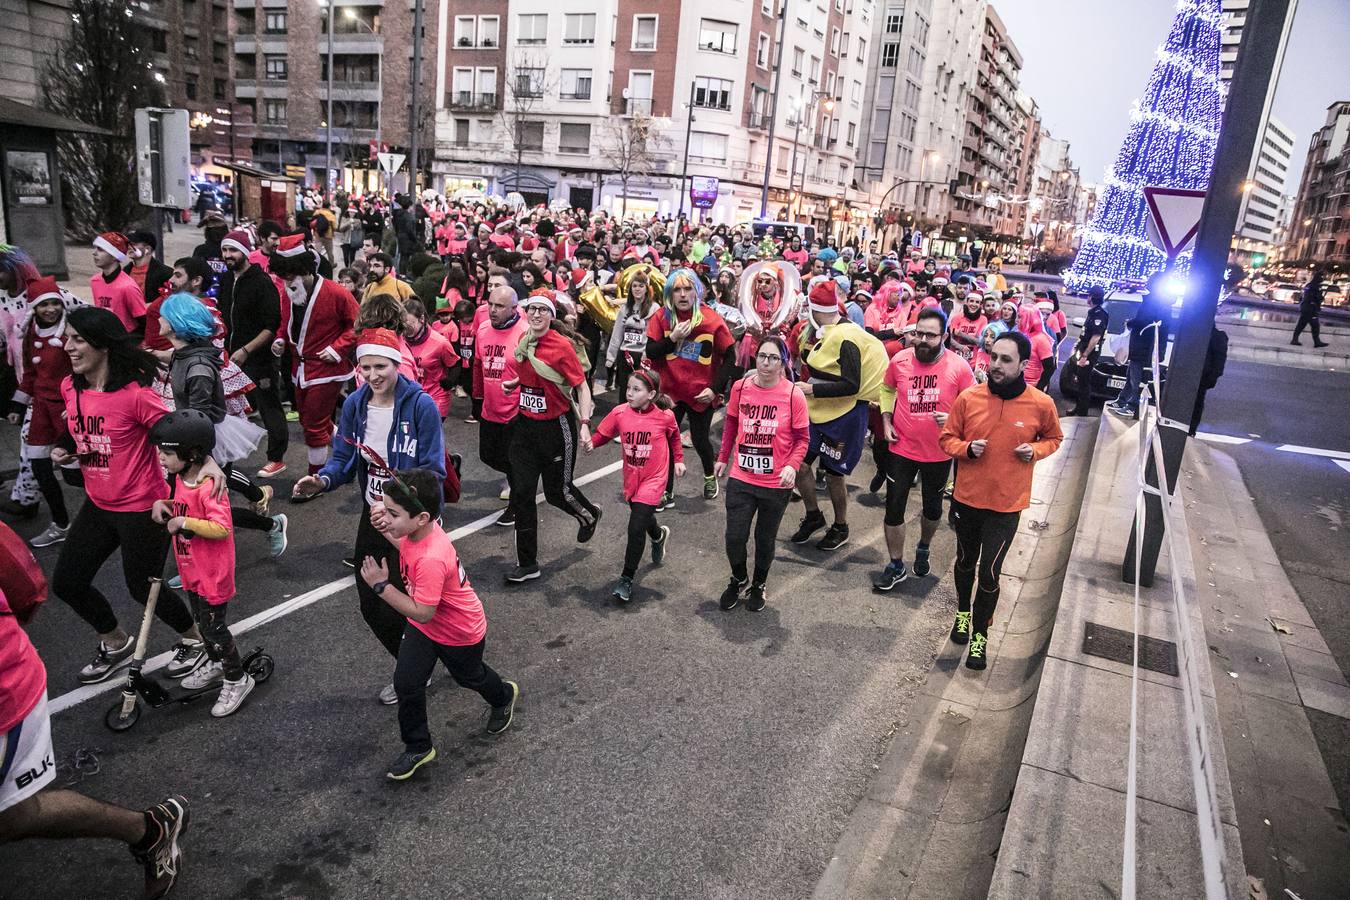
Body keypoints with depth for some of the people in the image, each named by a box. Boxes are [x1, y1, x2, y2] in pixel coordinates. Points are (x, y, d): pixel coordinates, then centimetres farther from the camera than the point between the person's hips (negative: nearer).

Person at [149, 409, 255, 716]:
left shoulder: (209, 486, -28)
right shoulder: (179, 478, 1)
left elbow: (221, 528, -33)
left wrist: (184, 523, -29)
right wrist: (162, 504, 0)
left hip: (212, 573, -9)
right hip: (191, 570, 9)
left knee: (213, 627, 2)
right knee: (202, 621, 24)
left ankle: (237, 679, 19)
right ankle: (216, 663, 46)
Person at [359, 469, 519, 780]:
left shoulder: (432, 559, -44)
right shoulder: (417, 529, -18)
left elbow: (422, 613, -36)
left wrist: (381, 585, -35)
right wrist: (384, 529, -8)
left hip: (460, 632, -7)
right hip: (422, 627, 7)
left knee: (469, 676, 23)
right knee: (406, 683, 4)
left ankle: (504, 697, 57)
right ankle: (418, 747, 26)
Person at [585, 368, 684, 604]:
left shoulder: (665, 416, -14)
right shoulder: (620, 412, -11)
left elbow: (674, 436, 6)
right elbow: (603, 433, -6)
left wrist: (678, 460, 7)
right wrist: (591, 443, -26)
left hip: (653, 479, -4)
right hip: (631, 478, 4)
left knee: (636, 528, -12)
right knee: (643, 517, 26)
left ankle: (627, 578, 3)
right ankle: (660, 535, 63)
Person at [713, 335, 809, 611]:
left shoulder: (794, 395, -13)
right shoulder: (740, 387, -5)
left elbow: (802, 438, -7)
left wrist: (792, 465, -22)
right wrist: (723, 458, 14)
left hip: (776, 484, -2)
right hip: (740, 479, 2)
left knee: (765, 539, 14)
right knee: (734, 537, 2)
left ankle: (758, 585, 40)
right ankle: (739, 580, 32)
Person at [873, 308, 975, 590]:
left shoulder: (959, 366, -14)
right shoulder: (899, 360, -8)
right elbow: (888, 390, 12)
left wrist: (953, 419, -22)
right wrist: (886, 421, 0)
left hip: (938, 453, 0)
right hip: (901, 449, 1)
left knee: (933, 507, 19)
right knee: (894, 508, 2)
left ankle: (923, 549, 47)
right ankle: (896, 566, 19)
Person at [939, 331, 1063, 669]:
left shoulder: (1041, 404, -10)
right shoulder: (968, 397, -9)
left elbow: (1053, 438, 9)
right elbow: (947, 438, 2)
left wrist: (1035, 450, -11)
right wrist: (967, 449, -18)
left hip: (1006, 505, -2)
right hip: (966, 498, 2)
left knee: (989, 572, 0)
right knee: (965, 562, 20)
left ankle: (980, 634, 21)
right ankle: (963, 612, 46)